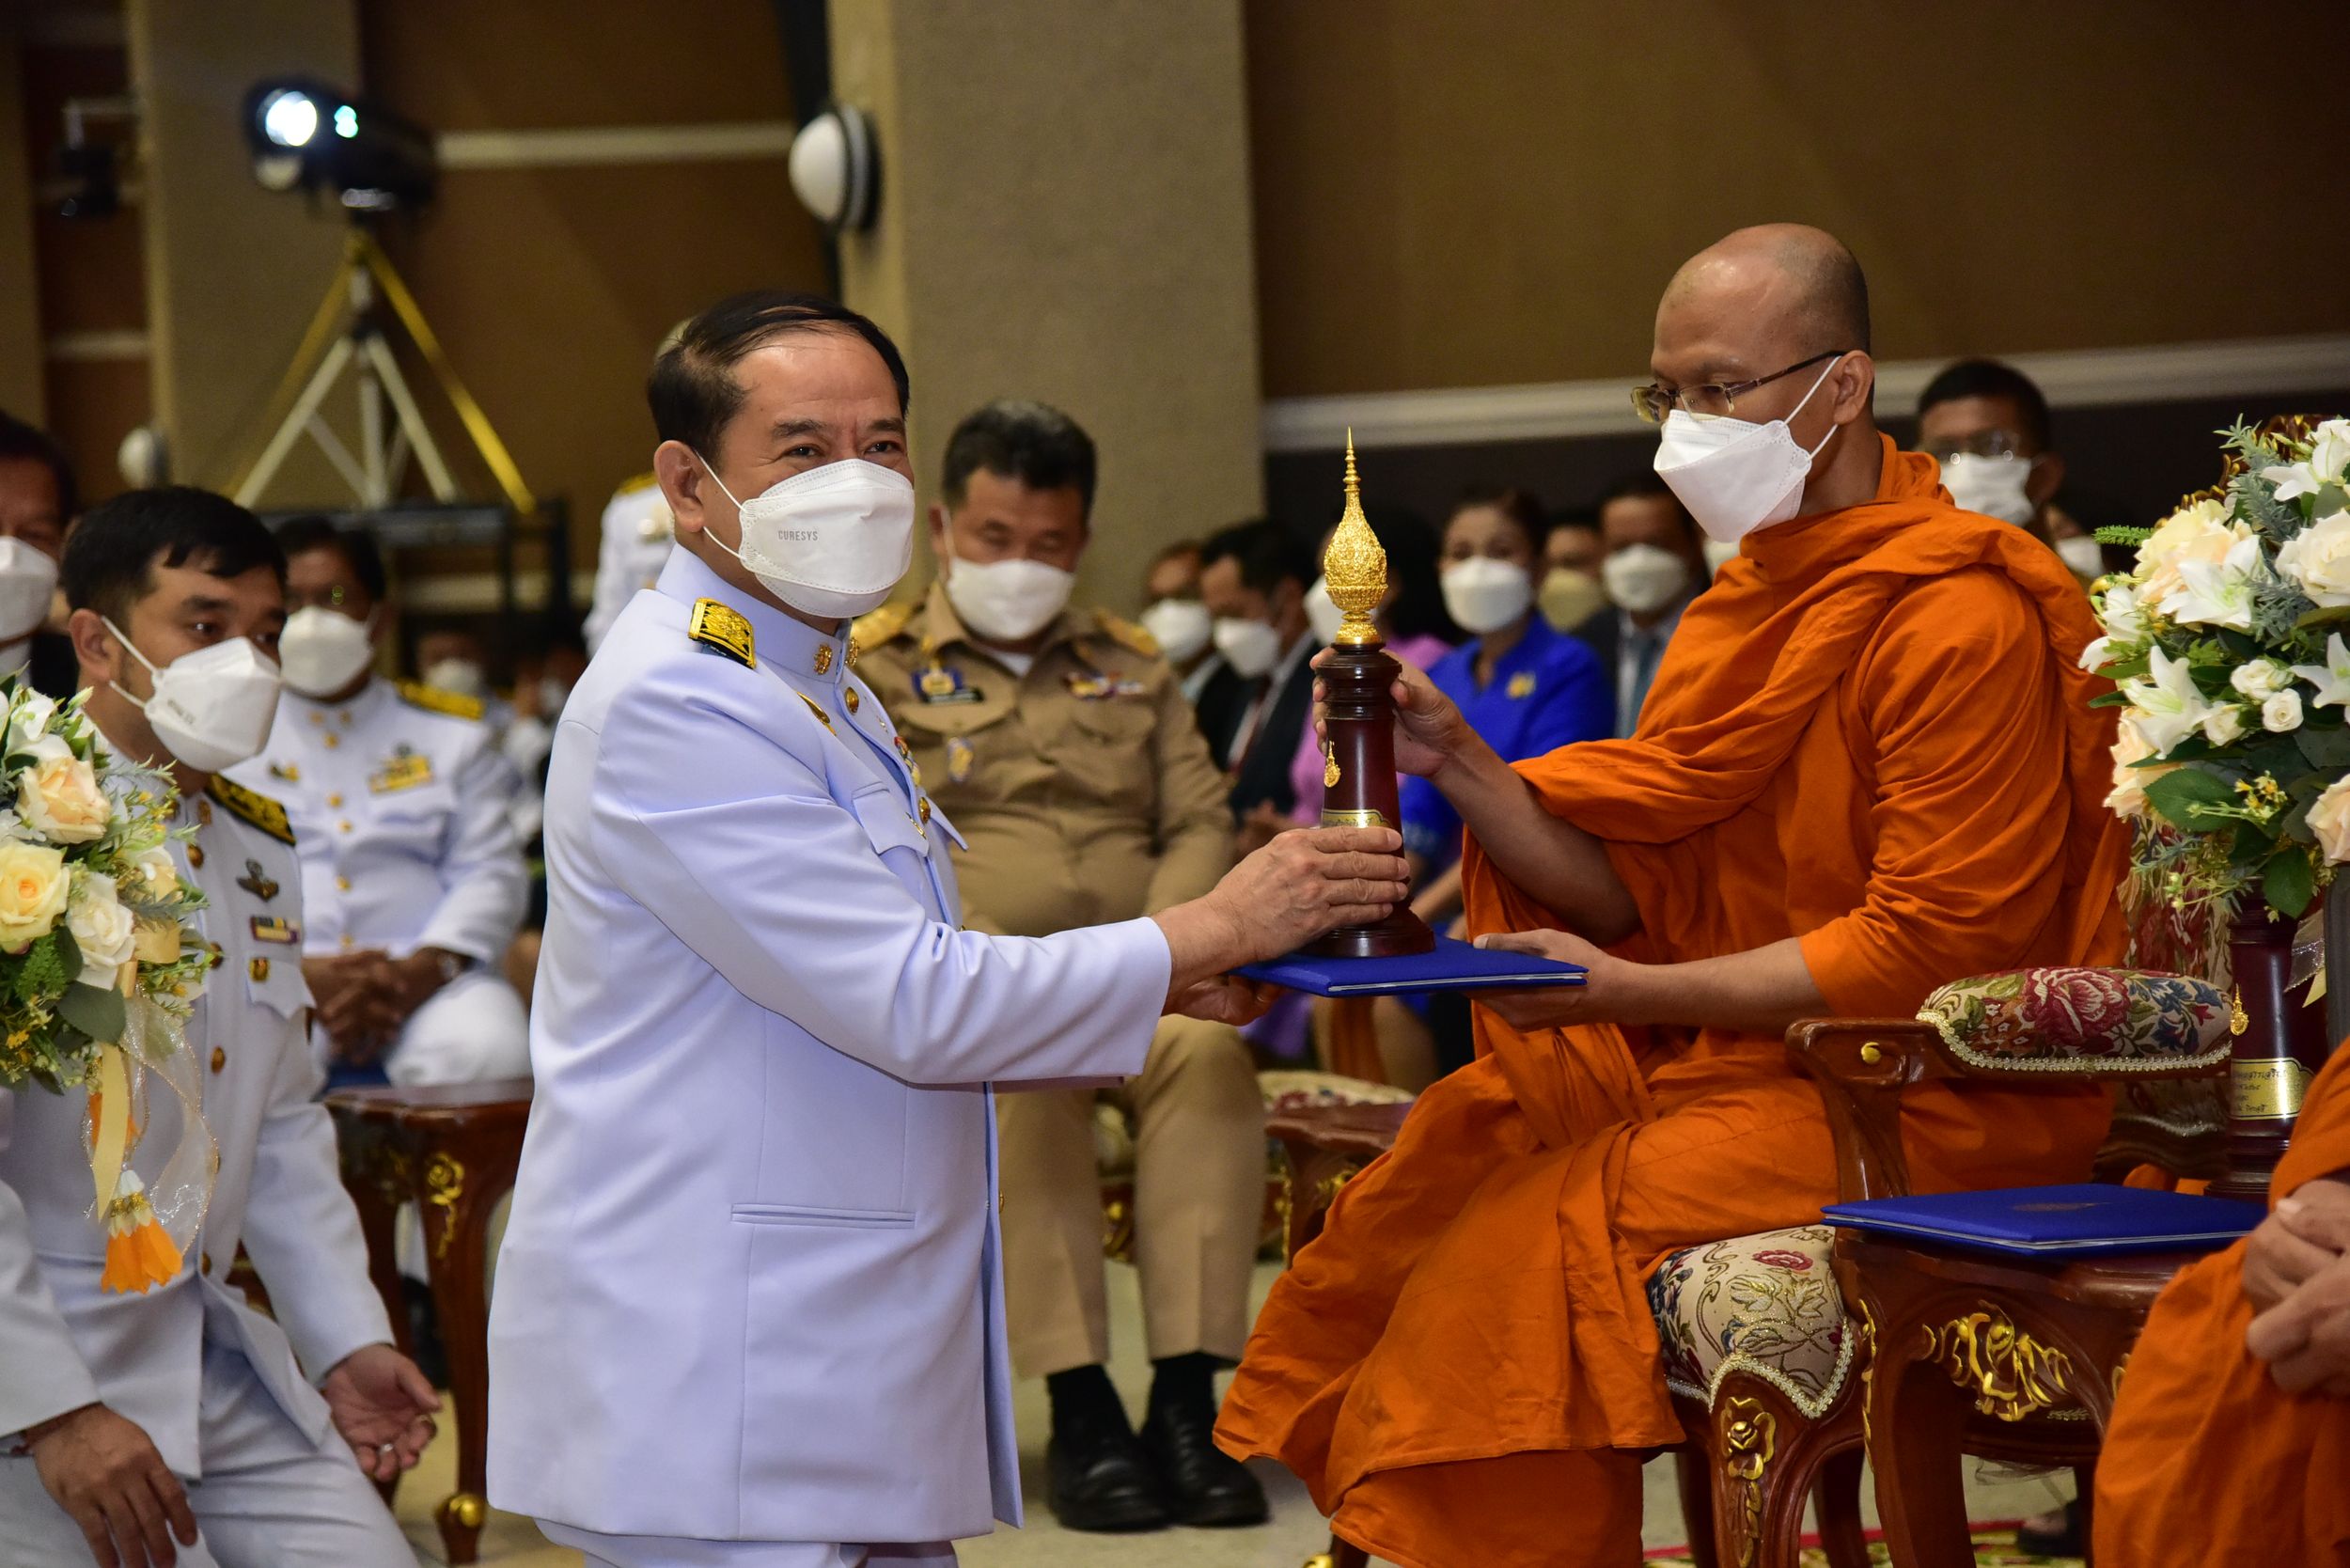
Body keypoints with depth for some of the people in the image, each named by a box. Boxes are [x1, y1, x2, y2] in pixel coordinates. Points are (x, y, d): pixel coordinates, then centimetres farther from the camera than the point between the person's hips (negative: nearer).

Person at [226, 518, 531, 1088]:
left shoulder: (452, 732, 19)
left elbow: (491, 873, 10)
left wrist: (419, 974, -10)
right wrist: (297, 976, -14)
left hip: (428, 981, 2)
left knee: (491, 1053, -33)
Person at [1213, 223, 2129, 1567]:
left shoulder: (1965, 619, -15)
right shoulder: (1751, 602, 14)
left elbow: (1928, 949, -18)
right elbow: (1629, 885, 10)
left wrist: (1633, 992, -18)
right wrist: (1459, 764, -5)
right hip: (1725, 1059, 8)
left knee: (1531, 1245, -22)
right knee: (1427, 1191, -7)